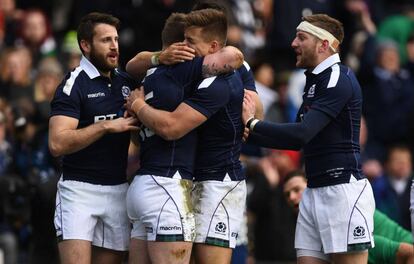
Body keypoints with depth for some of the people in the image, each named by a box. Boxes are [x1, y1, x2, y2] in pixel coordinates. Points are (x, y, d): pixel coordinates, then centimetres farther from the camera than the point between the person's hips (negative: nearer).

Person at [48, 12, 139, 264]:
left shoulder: (127, 82, 12)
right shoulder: (74, 85, -8)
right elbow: (57, 144, -17)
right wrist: (106, 126, -19)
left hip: (119, 191, 6)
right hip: (79, 189, -6)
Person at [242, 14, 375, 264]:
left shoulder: (339, 79, -12)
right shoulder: (315, 80, 18)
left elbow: (302, 133, -21)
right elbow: (299, 139, 22)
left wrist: (252, 123, -11)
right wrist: (250, 134, 13)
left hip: (343, 189, -9)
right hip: (315, 191, 9)